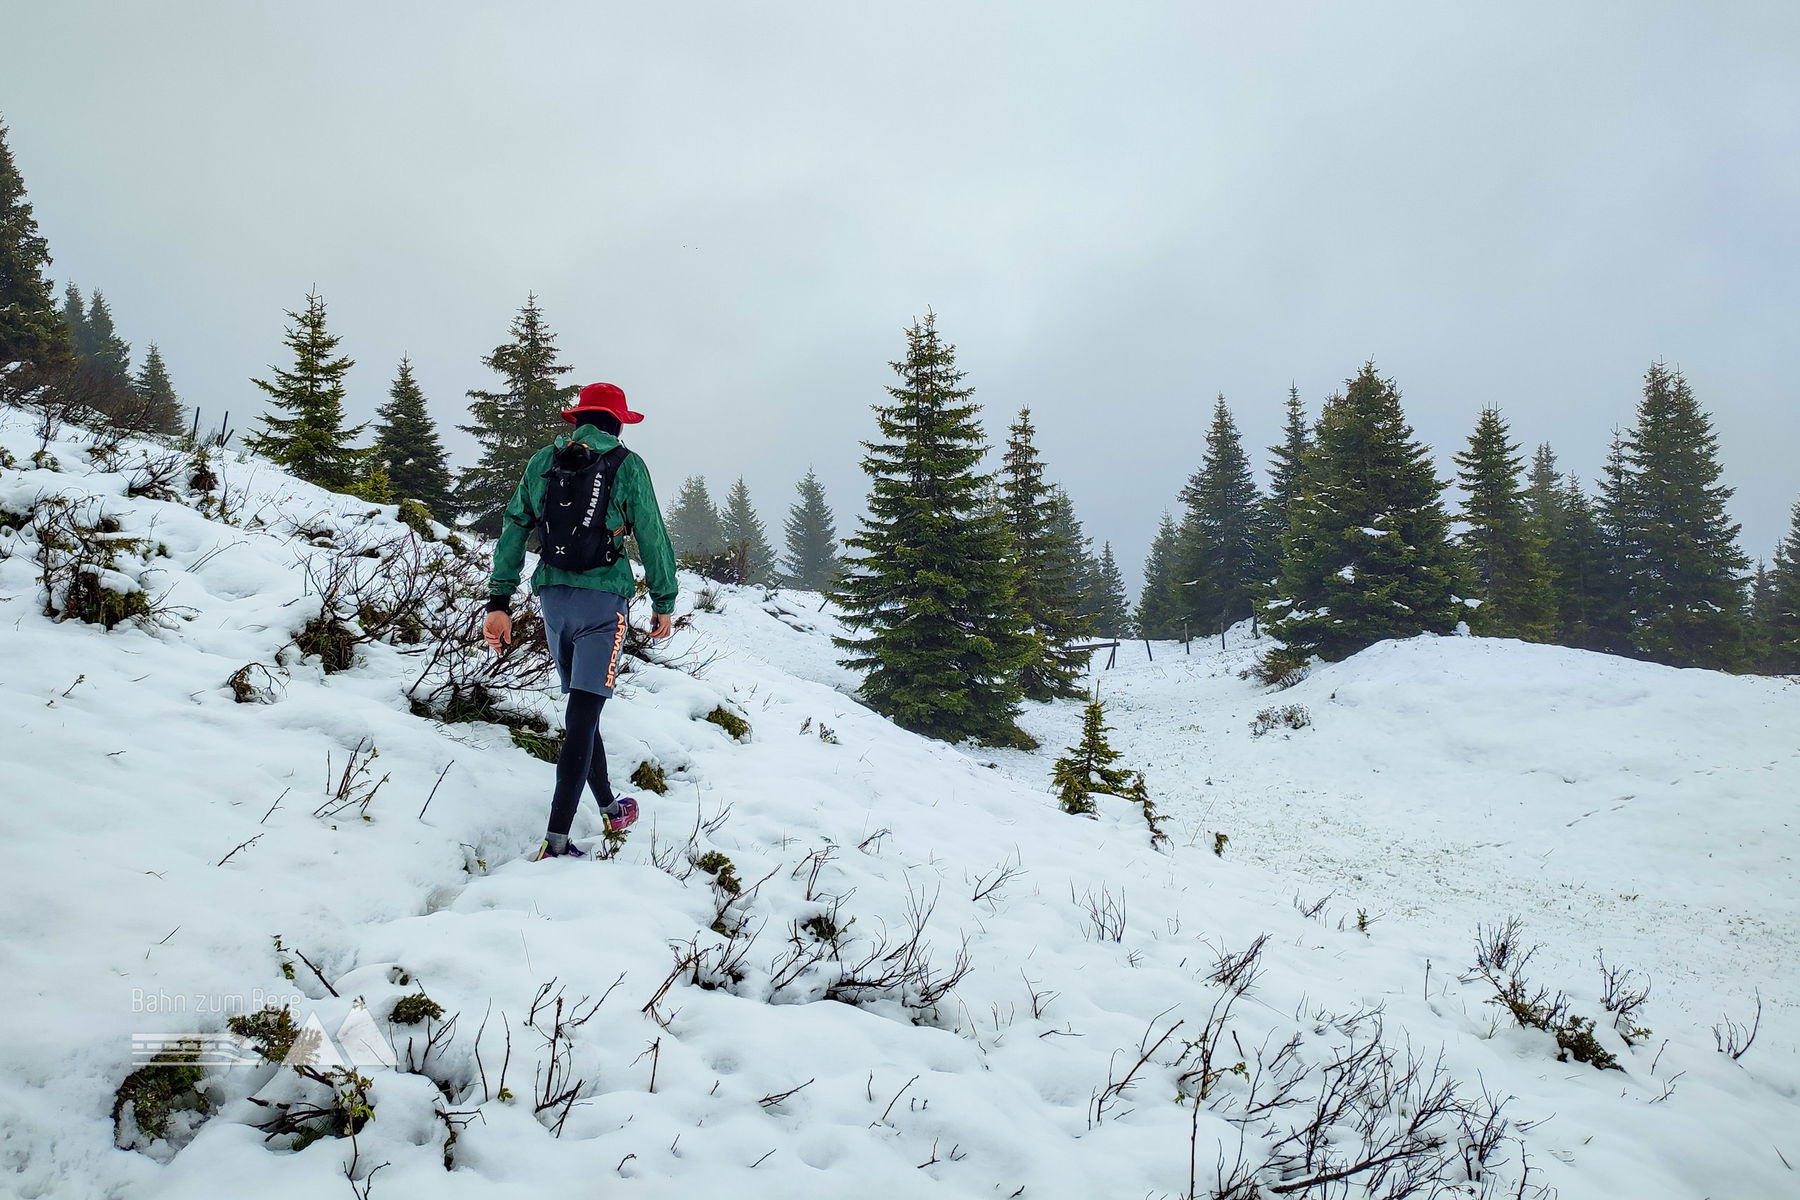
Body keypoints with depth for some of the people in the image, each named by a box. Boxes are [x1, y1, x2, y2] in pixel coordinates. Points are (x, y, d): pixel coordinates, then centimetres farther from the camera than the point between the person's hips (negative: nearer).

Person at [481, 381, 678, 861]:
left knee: (581, 707, 18)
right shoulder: (625, 464, -1)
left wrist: (499, 601, 11)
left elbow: (513, 529, 9)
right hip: (603, 596, -5)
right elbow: (653, 538, -1)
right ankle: (556, 842, -14)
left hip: (553, 596, 5)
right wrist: (664, 603, 8)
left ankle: (610, 808, 31)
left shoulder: (542, 461, 11)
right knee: (583, 714, -8)